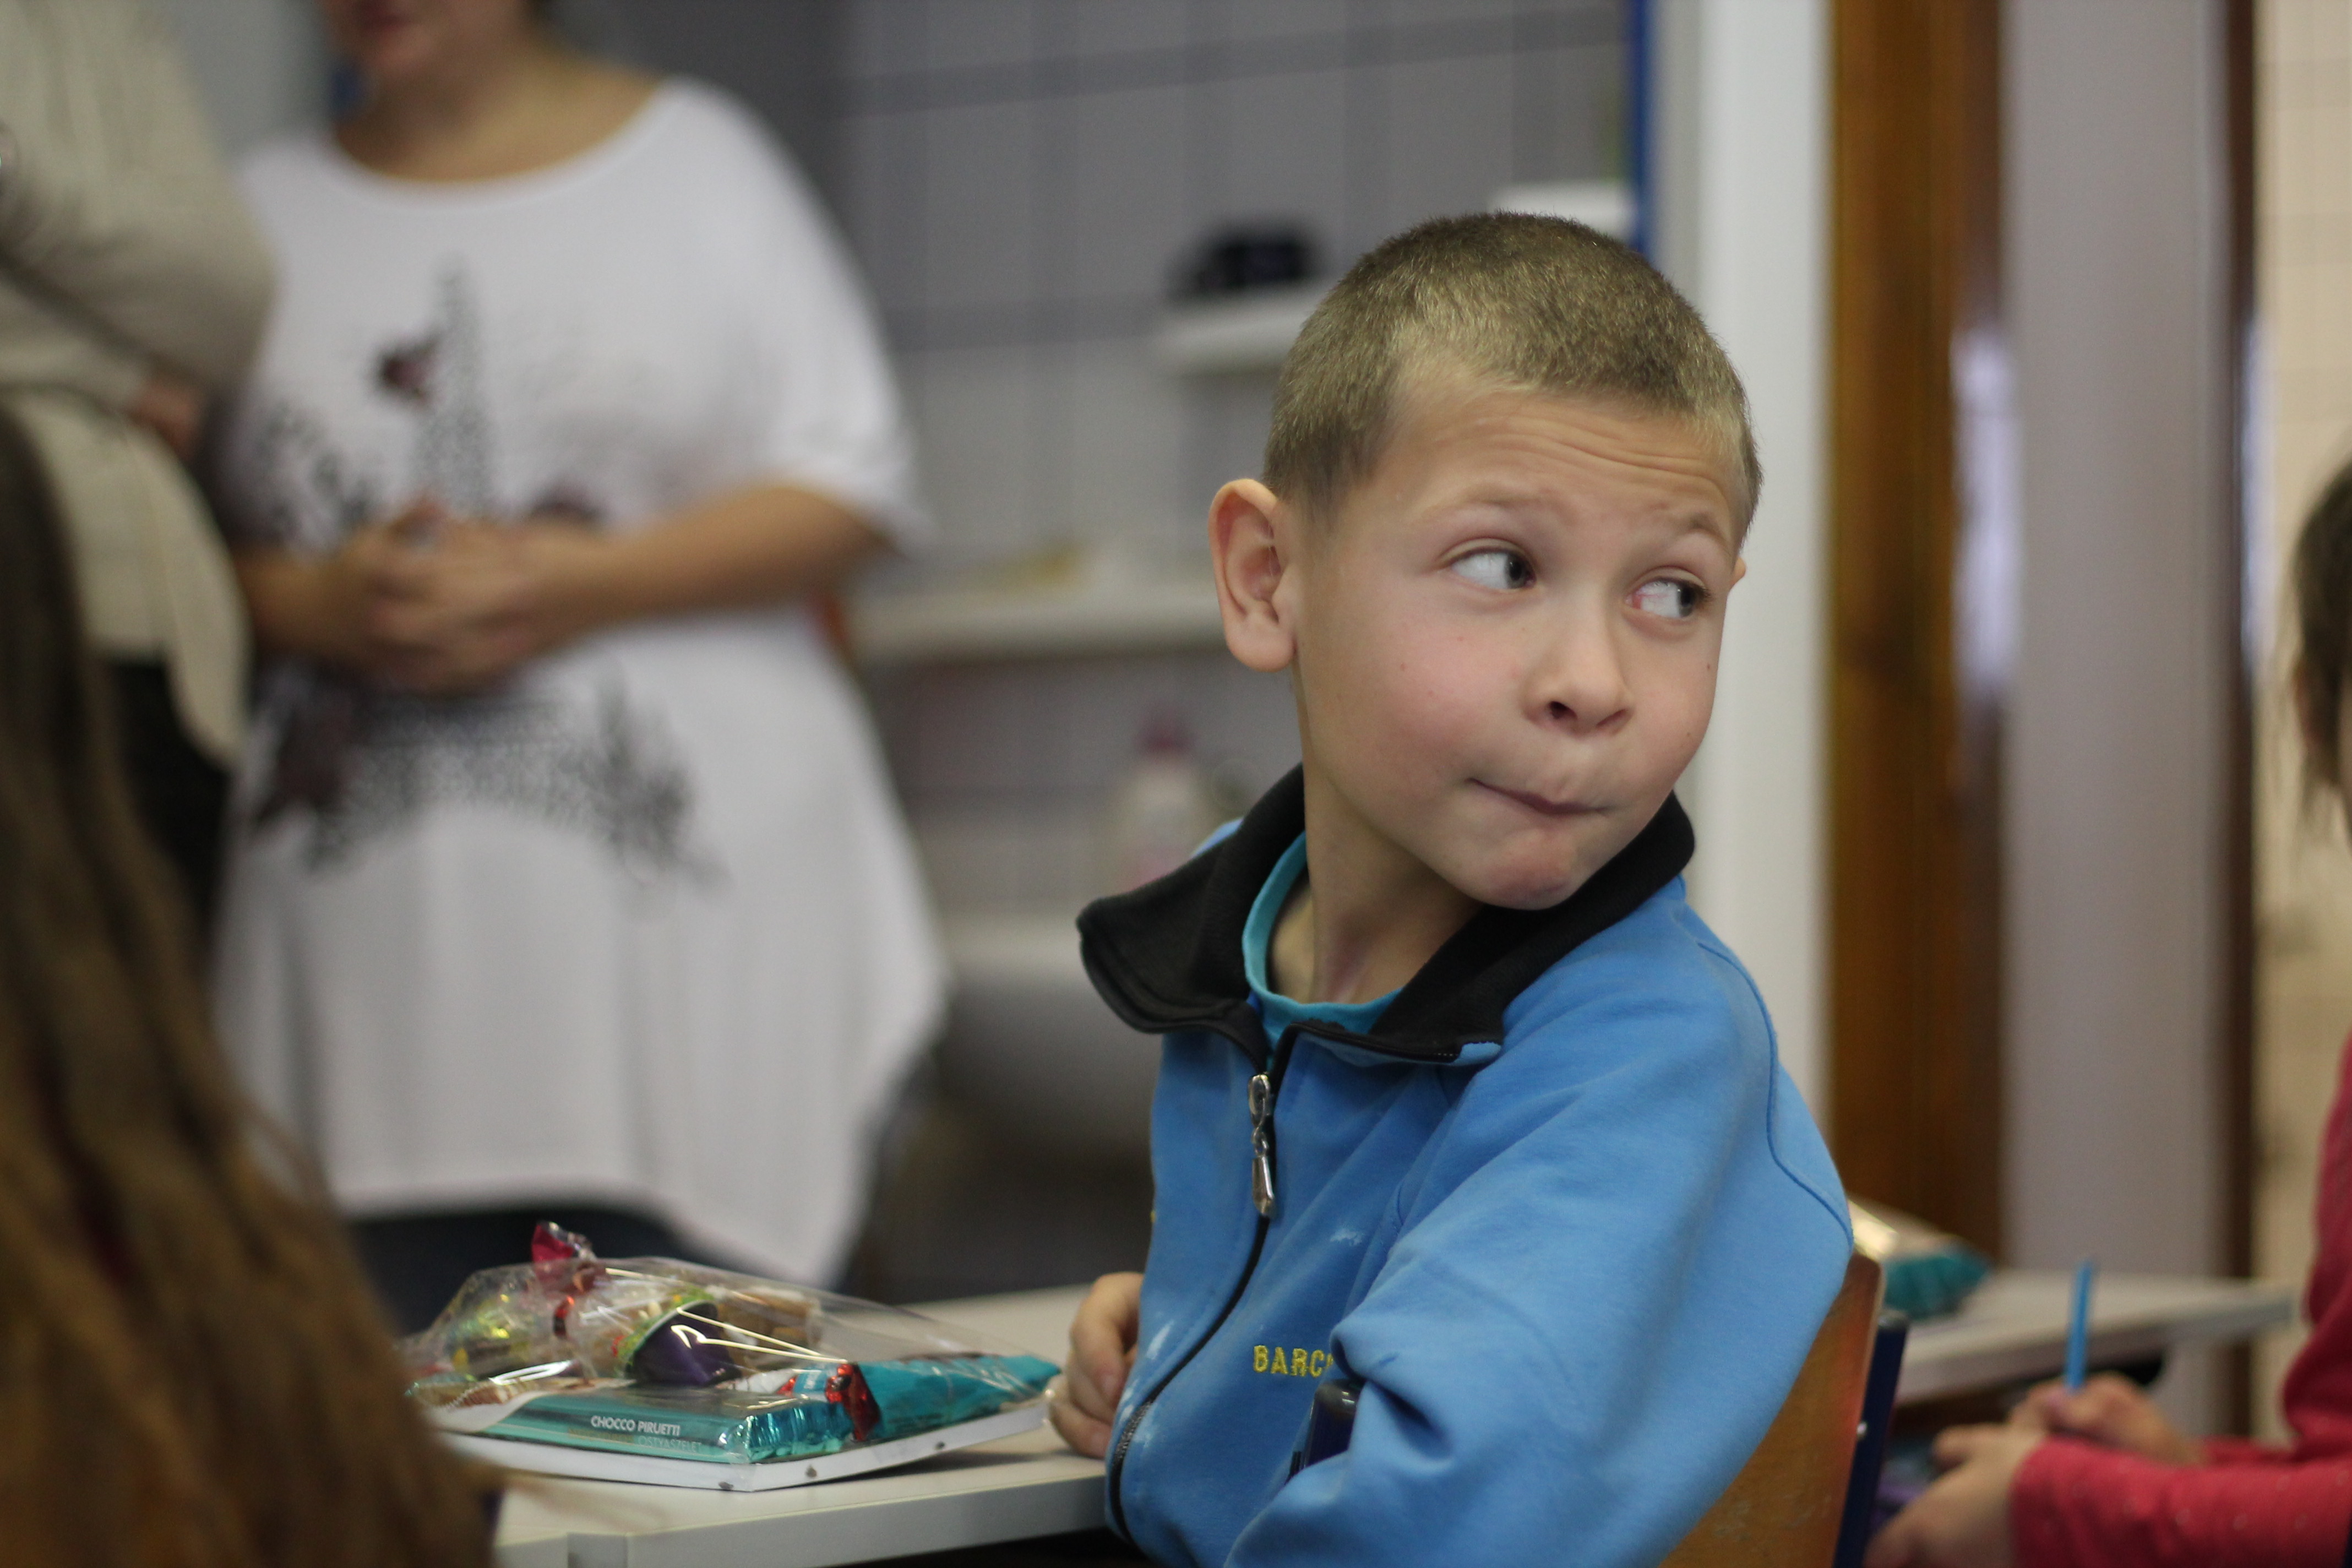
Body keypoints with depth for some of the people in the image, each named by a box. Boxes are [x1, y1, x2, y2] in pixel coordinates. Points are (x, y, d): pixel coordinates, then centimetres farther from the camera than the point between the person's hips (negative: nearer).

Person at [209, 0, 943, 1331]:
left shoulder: (696, 154, 10)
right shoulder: (265, 210, 16)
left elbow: (856, 486, 3)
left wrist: (586, 585, -10)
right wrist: (314, 605, -9)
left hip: (685, 886, -1)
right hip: (379, 910, 2)